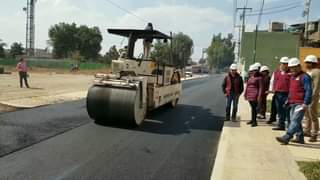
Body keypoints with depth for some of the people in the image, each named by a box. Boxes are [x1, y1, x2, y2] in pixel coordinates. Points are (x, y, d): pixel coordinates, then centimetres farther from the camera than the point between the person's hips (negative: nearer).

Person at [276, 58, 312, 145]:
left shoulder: (305, 77, -10)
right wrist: (289, 100, 21)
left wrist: (306, 103, -20)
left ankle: (286, 138, -21)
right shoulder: (292, 77, 18)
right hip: (293, 103, 10)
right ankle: (300, 138, 24)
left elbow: (308, 91, -16)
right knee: (294, 121, 13)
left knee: (295, 120, -13)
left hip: (300, 104, -9)